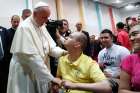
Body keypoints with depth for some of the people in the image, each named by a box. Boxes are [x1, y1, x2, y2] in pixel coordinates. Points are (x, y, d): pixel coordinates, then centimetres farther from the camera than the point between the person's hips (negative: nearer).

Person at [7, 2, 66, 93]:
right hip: (25, 72, -7)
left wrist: (63, 52, -17)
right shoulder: (25, 28, -21)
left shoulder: (42, 26, 4)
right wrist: (51, 78, -29)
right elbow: (32, 57, -28)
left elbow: (50, 47, 4)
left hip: (40, 71, 7)